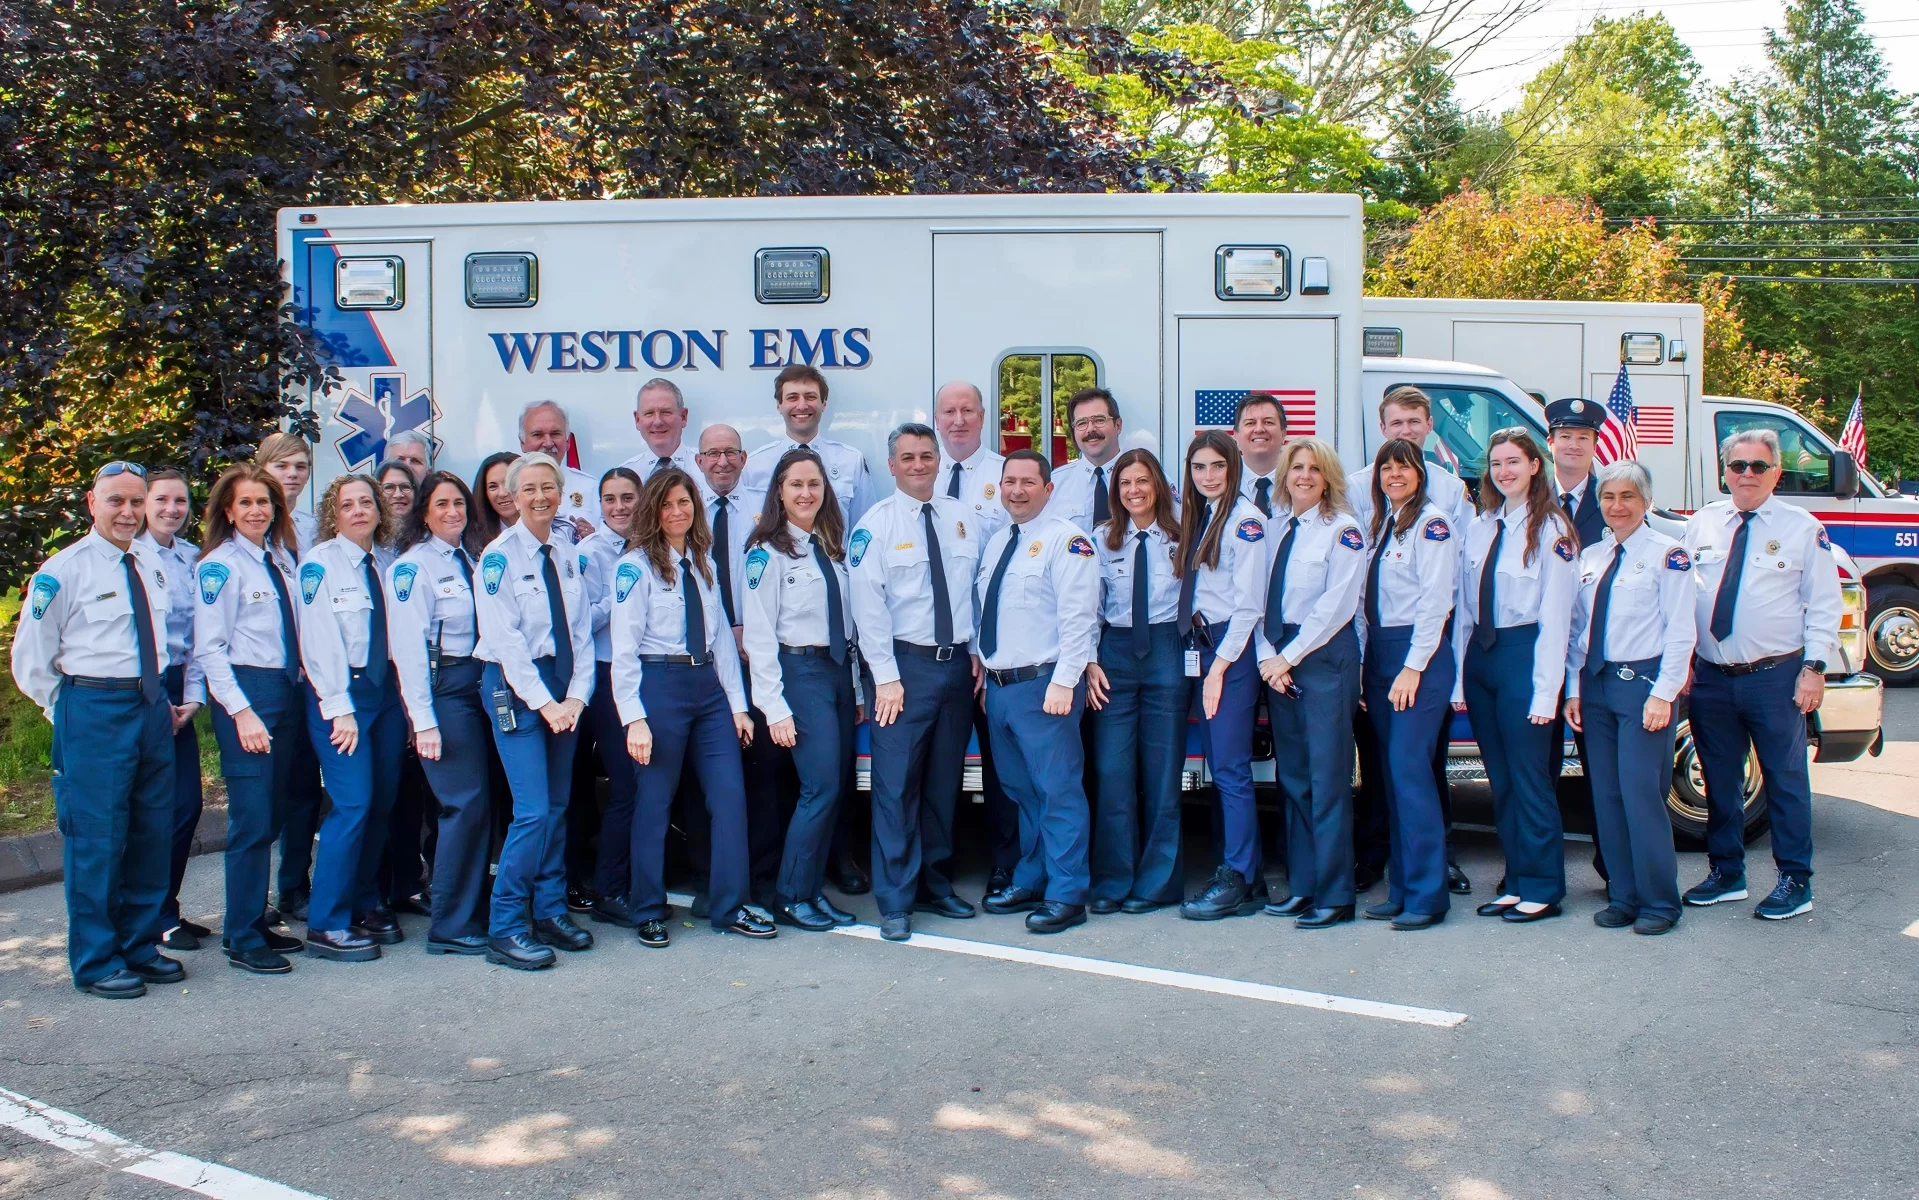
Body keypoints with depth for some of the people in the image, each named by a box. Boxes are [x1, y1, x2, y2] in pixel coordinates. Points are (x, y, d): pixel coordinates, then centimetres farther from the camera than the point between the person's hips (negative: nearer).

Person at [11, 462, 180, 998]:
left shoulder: (153, 569, 12)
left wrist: (162, 701, 13)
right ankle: (96, 963, 11)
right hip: (94, 712, -6)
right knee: (96, 838, -1)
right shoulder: (63, 571, -6)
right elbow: (30, 661, -2)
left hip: (152, 707, 6)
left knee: (152, 834, 11)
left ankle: (139, 947, 25)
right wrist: (71, 712, 0)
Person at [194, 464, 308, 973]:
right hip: (245, 692, -7)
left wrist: (299, 686, 7)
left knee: (274, 815, 12)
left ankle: (259, 924, 23)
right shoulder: (220, 565, -6)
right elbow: (208, 649, -11)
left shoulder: (283, 560, 13)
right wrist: (242, 711, -17)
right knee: (252, 819, -6)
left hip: (288, 690, 7)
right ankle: (242, 939, 4)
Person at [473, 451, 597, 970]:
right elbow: (505, 639, -12)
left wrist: (577, 696, -3)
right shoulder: (499, 556, -7)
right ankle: (505, 930, -2)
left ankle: (551, 912, 21)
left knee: (558, 807, 9)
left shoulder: (566, 553, 10)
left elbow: (581, 631, 9)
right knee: (533, 811, -11)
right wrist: (544, 702, -15)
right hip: (516, 687, -6)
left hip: (564, 690, 6)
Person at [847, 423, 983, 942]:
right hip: (905, 664, -5)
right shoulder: (876, 524, -4)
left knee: (944, 783, 12)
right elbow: (868, 604, -9)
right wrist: (885, 676, -14)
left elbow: (980, 584, 12)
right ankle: (895, 903, 1)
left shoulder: (961, 516, 10)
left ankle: (934, 886, 24)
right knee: (897, 785, -6)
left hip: (957, 663, 5)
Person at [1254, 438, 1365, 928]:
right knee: (1291, 776, 9)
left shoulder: (1343, 529, -4)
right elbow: (1261, 596, 11)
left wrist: (1290, 657, -11)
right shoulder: (1275, 526, 13)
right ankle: (1301, 886, 16)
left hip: (1325, 655, -6)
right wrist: (1268, 656, -3)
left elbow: (1336, 605, -11)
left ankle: (1334, 896, -1)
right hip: (1277, 659, 6)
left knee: (1327, 776, -7)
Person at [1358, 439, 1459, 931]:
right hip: (1378, 651, 8)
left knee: (1409, 767, -12)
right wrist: (1362, 661, 7)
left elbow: (1435, 600, -13)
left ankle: (1427, 894, -7)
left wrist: (1413, 667, -17)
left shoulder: (1431, 522, -7)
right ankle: (1401, 889, 13)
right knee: (1391, 773, 7)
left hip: (1420, 654, -8)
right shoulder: (1378, 524, 16)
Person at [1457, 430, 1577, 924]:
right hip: (1479, 655, 6)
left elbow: (1554, 616, -11)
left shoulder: (1551, 530, -7)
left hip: (1523, 654, -6)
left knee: (1529, 776, -2)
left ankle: (1542, 888, 9)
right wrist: (1460, 676, 6)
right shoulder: (1479, 529, 11)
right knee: (1500, 779, 11)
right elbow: (1464, 608, 11)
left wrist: (1546, 691, -15)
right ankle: (1516, 882, 20)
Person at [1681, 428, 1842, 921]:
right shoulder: (1702, 524, 9)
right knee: (1720, 781, 11)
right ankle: (1726, 874, 23)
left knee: (1785, 780, 2)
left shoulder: (1803, 527, 0)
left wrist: (1814, 666, -8)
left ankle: (1795, 881, 12)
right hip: (1710, 677, 3)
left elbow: (1823, 604, 0)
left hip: (1775, 677, -3)